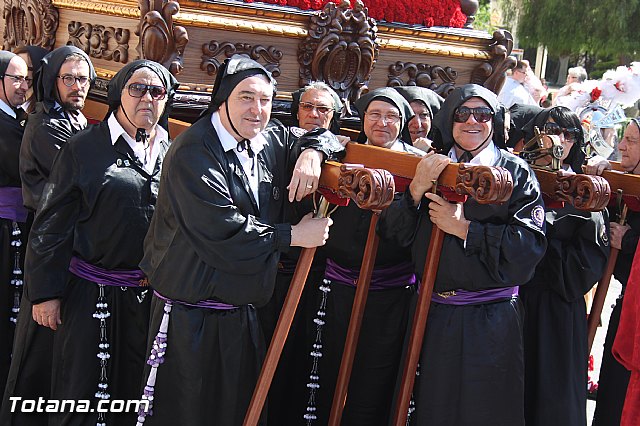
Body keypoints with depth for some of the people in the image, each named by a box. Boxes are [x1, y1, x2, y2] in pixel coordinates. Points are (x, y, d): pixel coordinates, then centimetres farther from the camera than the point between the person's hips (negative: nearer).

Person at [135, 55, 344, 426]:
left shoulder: (270, 140, 5)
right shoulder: (195, 152, -16)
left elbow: (324, 136, 22)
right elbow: (224, 232, -24)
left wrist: (311, 153, -3)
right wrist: (294, 236, -15)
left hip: (243, 315, 7)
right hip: (189, 320, -7)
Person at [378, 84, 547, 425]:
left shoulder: (515, 172, 0)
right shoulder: (430, 167, 9)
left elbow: (530, 243, -13)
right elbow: (392, 234, -1)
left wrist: (463, 227, -15)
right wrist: (416, 191, -17)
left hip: (491, 321, -3)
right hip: (433, 315, 3)